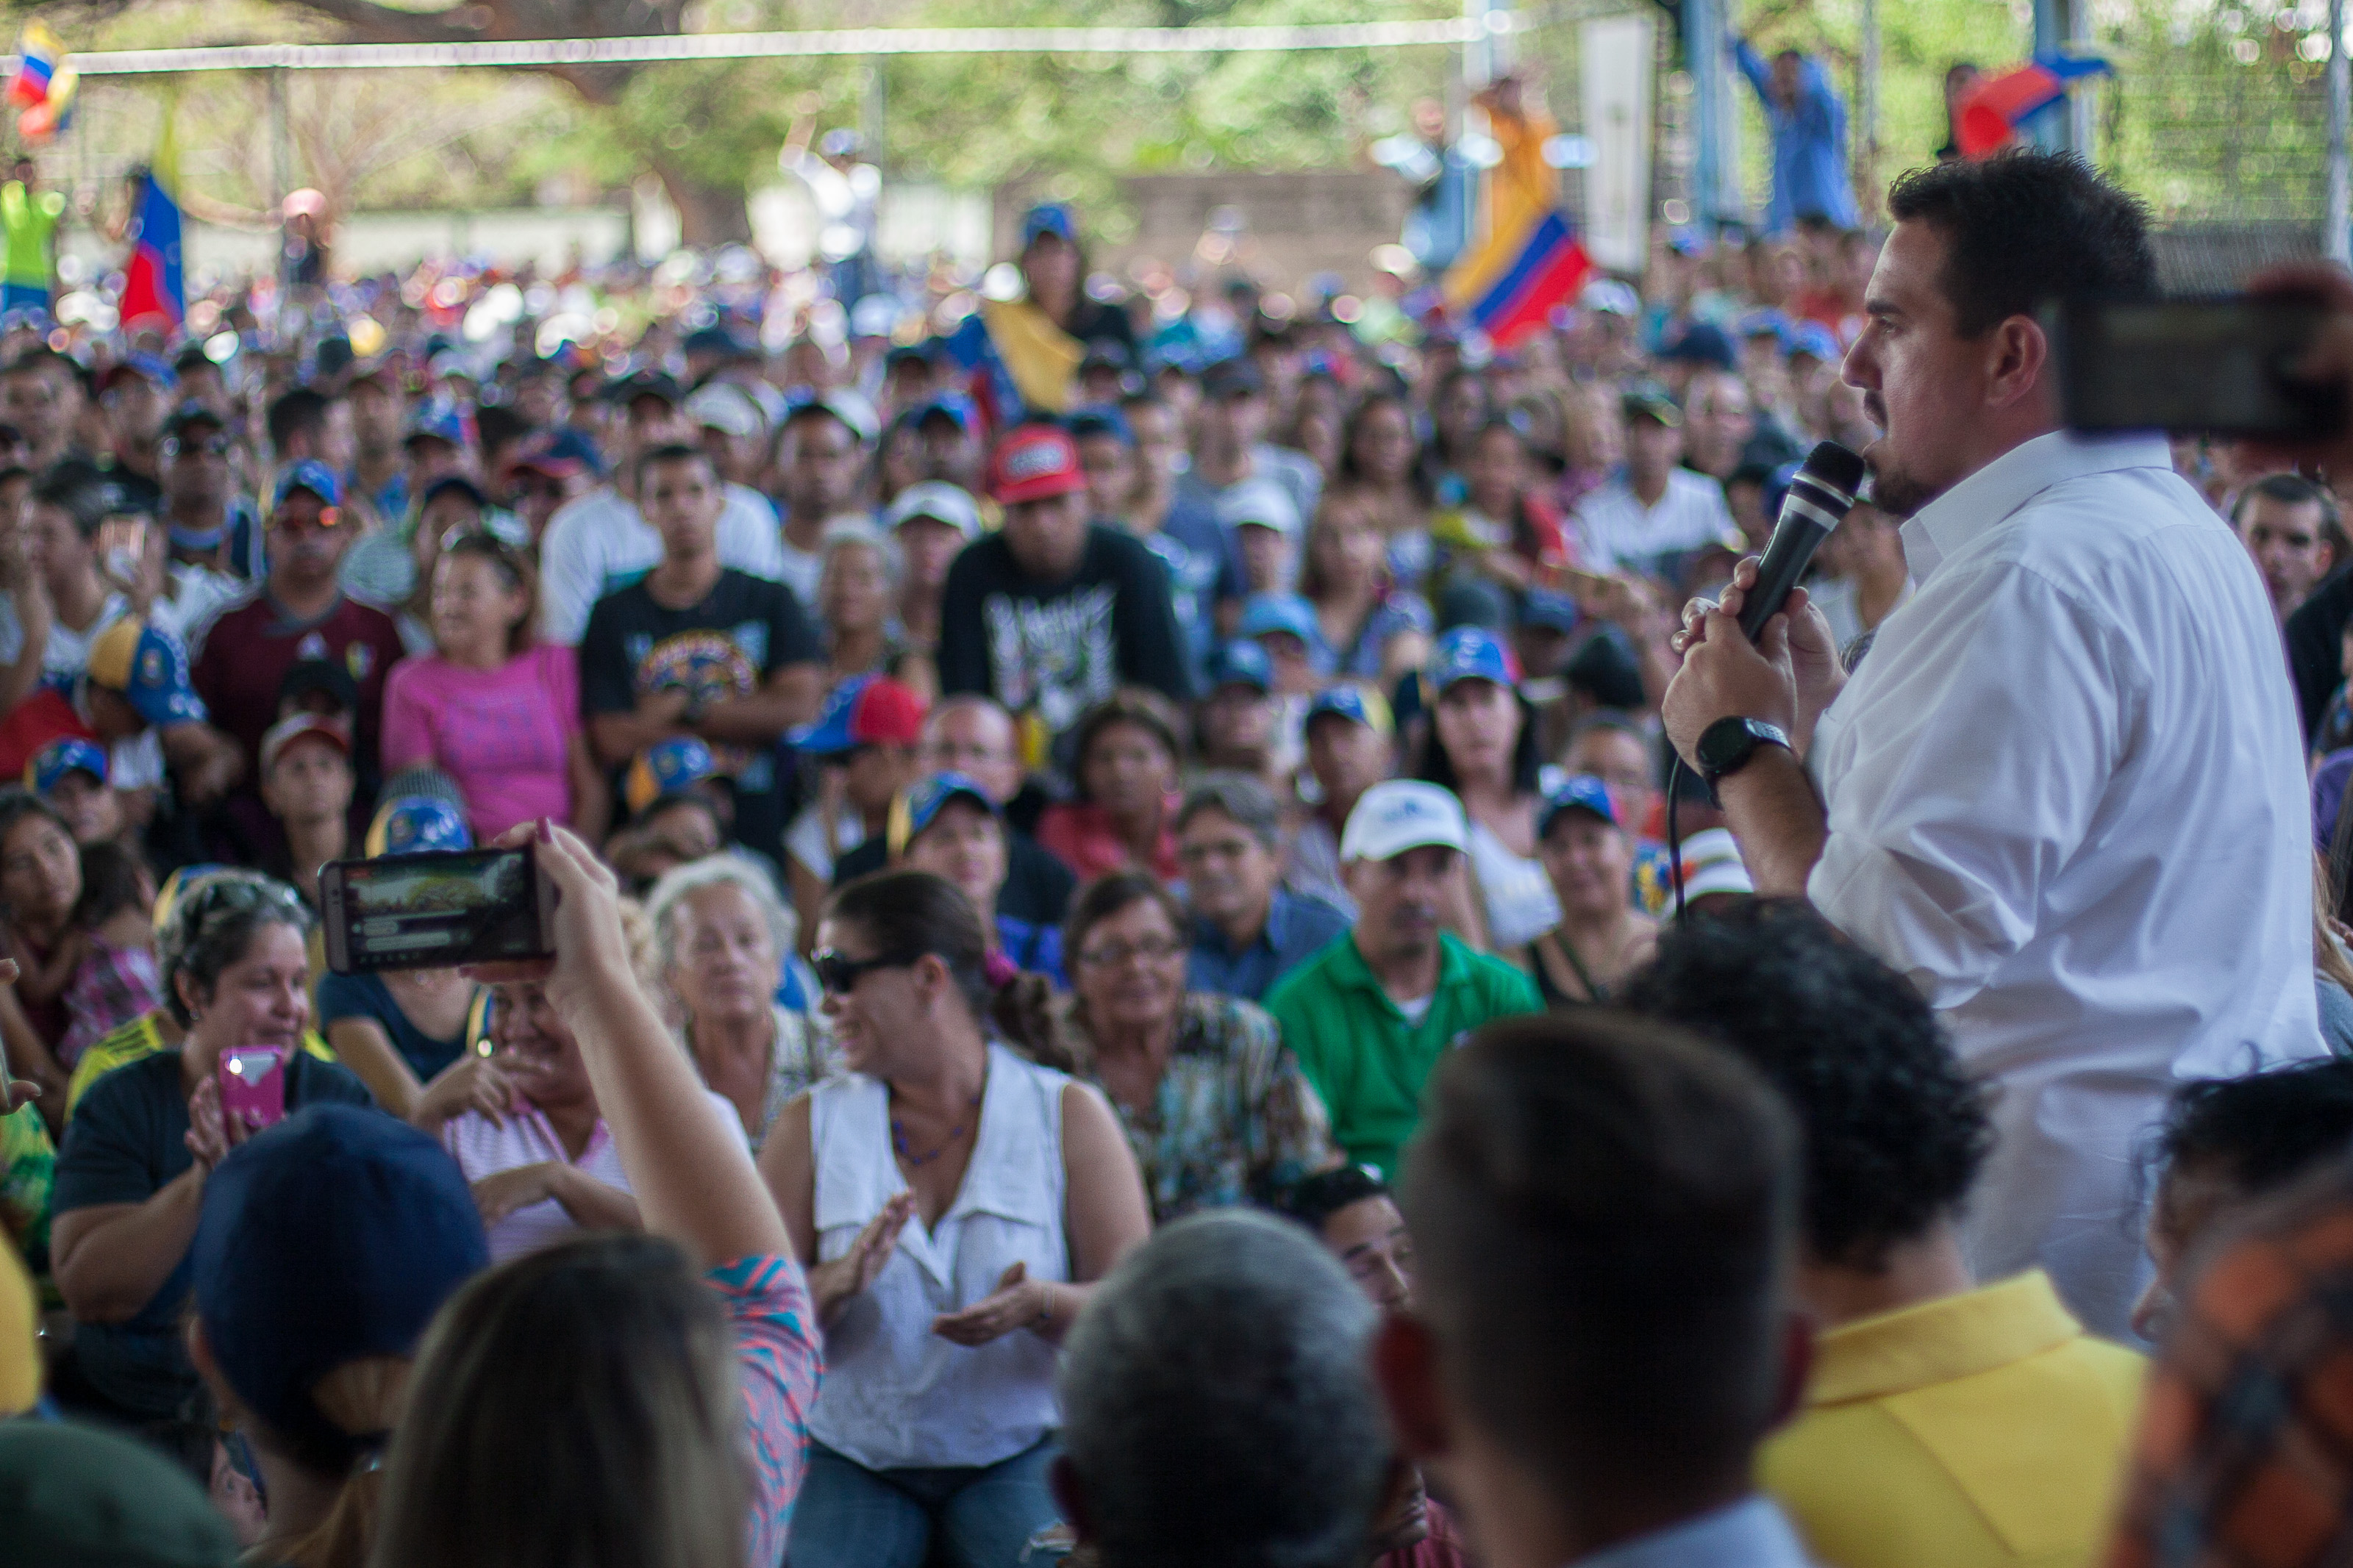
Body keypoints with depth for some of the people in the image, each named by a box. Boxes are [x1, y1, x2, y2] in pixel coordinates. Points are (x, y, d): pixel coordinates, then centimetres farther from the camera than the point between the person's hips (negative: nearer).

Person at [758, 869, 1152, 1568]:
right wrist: (838, 1284, -20)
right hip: (854, 1455, 1)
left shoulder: (1069, 1116, 1)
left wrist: (1040, 1305, -24)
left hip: (1019, 1451, -1)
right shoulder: (813, 1126, 6)